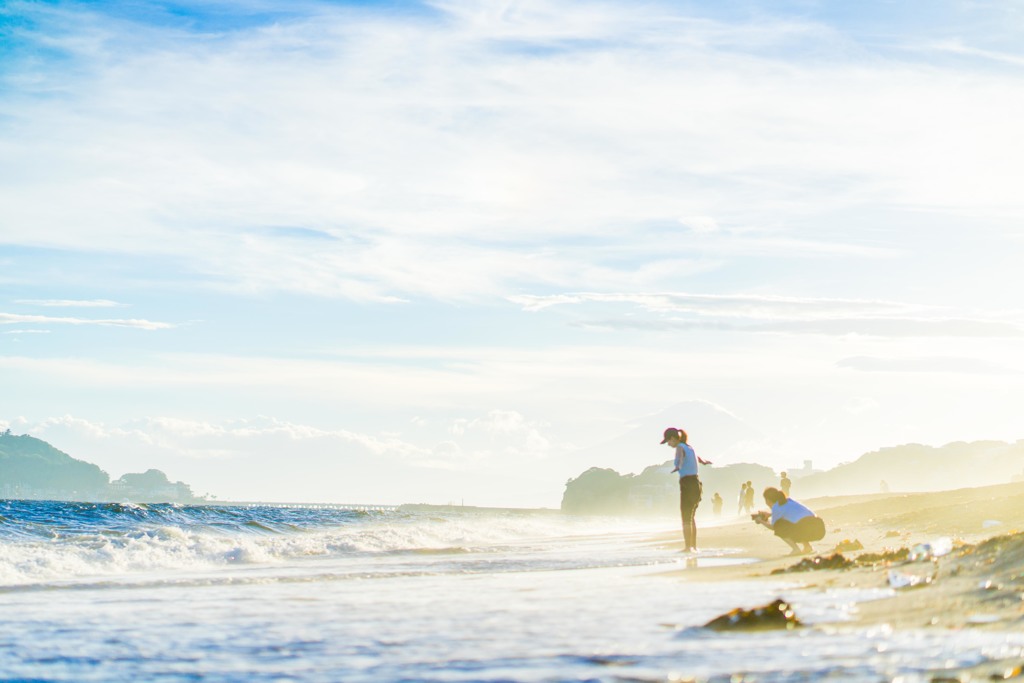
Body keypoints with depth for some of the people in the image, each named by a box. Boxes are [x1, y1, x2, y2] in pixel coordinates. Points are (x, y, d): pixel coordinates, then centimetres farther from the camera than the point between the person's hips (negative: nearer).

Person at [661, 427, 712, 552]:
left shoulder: (680, 448, -8)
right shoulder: (690, 447, 16)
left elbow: (680, 458, -32)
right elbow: (701, 460, 35)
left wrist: (678, 466, -54)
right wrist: (705, 461, 59)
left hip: (687, 483, -8)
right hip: (696, 482, 8)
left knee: (686, 518, -6)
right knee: (692, 517, 19)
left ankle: (688, 547, -10)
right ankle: (694, 545, 25)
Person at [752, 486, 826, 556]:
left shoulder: (776, 507, 4)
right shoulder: (789, 500, 25)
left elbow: (773, 527, 17)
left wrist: (761, 521, 34)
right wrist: (769, 514, 50)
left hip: (807, 529, -8)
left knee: (778, 525, 9)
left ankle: (796, 549, -1)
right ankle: (807, 547, 18)